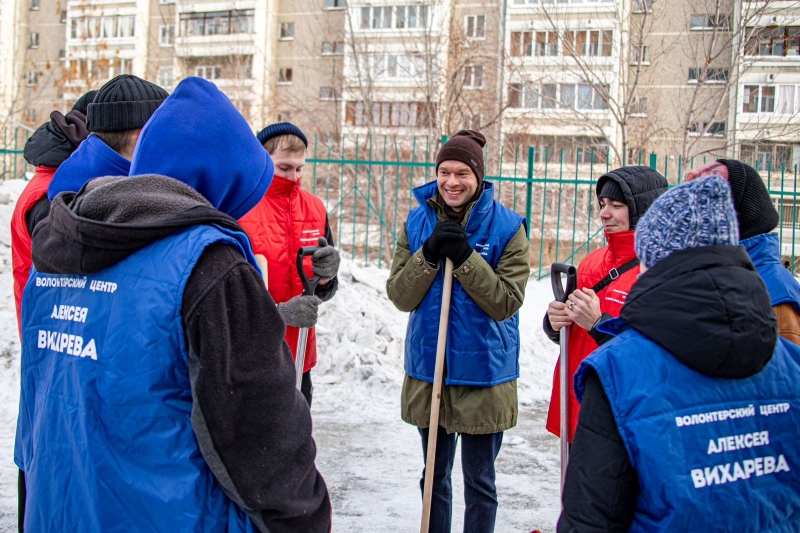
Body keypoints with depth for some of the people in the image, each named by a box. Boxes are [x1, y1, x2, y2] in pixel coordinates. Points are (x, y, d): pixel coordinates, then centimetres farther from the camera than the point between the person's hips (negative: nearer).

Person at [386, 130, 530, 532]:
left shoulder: (506, 227, -7)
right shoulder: (417, 223, 2)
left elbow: (506, 302, -13)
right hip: (428, 367, 3)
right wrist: (429, 254, -19)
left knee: (479, 482, 9)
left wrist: (465, 258, -22)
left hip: (484, 373, -3)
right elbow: (400, 296, -4)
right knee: (434, 476, 18)